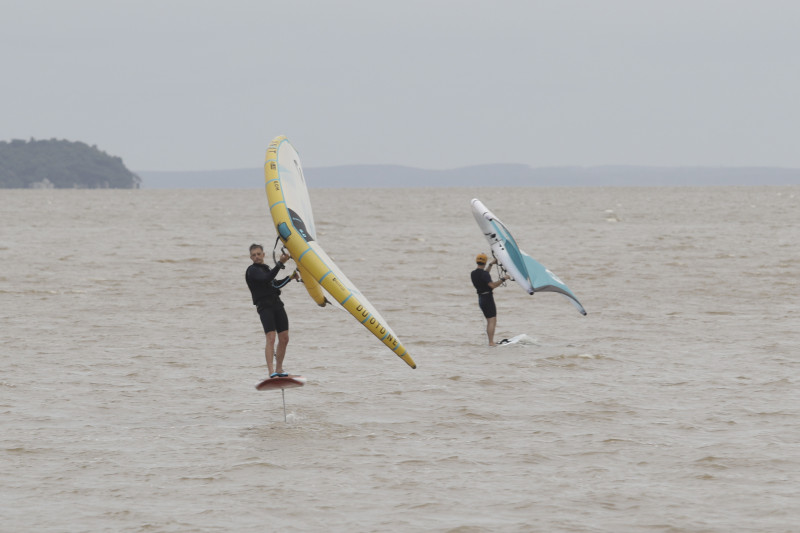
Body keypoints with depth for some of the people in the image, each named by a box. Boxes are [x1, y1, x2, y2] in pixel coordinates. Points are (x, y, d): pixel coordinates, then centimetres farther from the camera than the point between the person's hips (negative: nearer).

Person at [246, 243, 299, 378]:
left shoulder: (266, 268, 22)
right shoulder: (252, 270, -4)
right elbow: (267, 279, -21)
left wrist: (290, 278, 29)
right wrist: (280, 264, -25)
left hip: (277, 304, 8)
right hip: (265, 306, -8)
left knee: (284, 338, 7)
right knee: (271, 338, -19)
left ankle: (279, 369, 19)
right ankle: (271, 372, -26)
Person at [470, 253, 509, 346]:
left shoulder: (474, 274, 8)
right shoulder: (484, 274, -18)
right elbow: (492, 285, -26)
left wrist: (491, 265, 33)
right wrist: (503, 279, -17)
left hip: (481, 299, 9)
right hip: (488, 298, -9)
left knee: (489, 321, 15)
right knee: (492, 321, -8)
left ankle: (491, 341, 16)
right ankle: (491, 342, -15)